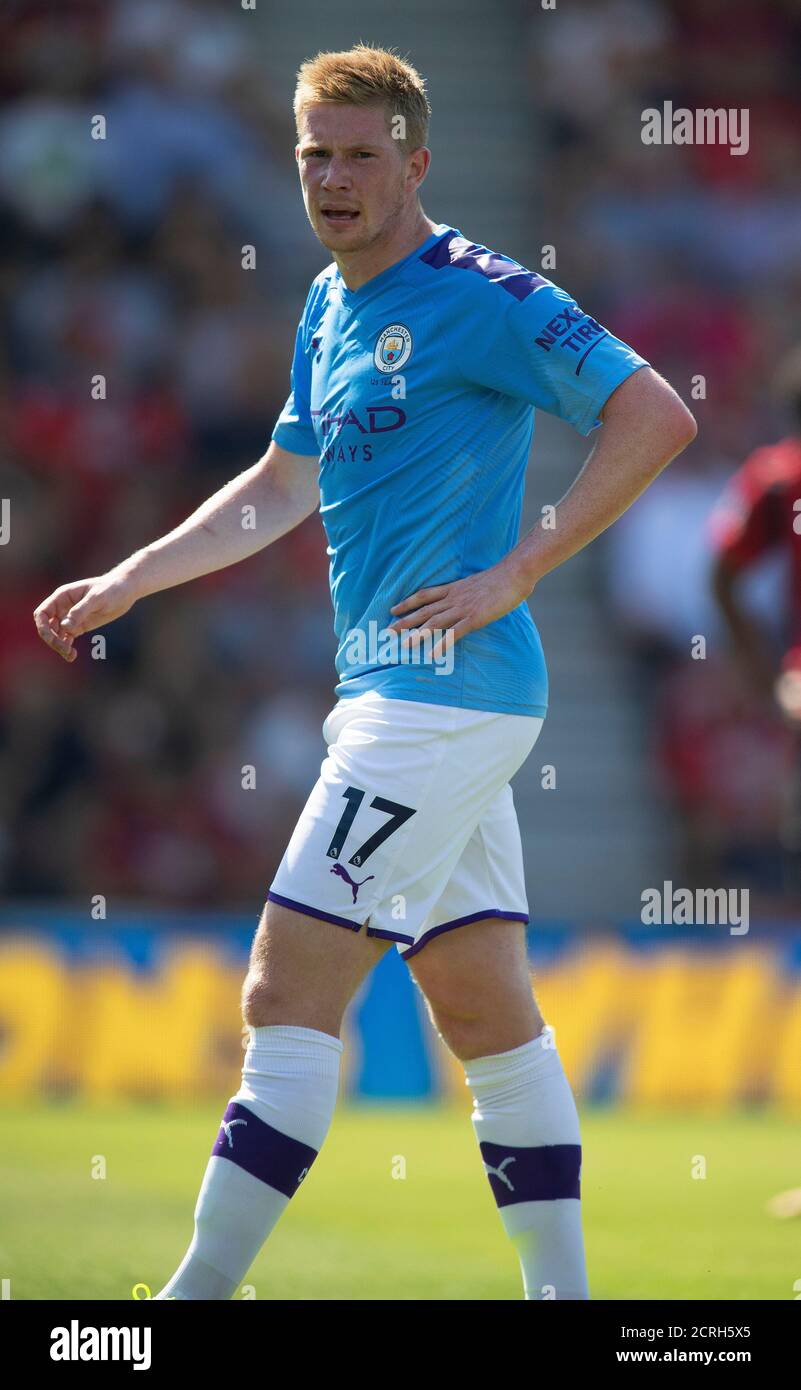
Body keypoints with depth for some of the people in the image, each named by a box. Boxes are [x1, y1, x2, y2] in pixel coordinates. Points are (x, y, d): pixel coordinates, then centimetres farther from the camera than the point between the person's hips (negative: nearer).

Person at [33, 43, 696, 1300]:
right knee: (487, 1008, 10)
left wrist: (514, 574, -17)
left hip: (446, 689, -9)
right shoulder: (331, 307, 16)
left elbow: (656, 418, -16)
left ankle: (200, 1289, -12)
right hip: (394, 694, 9)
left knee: (289, 993, -12)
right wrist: (127, 581, 22)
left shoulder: (478, 296, -12)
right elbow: (279, 490, 29)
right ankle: (563, 1291, 14)